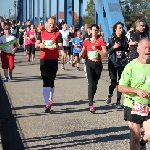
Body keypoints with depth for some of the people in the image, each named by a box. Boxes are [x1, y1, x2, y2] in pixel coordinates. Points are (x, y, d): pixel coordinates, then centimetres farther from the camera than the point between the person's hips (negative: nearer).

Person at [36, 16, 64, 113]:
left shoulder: (58, 34, 4)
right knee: (46, 81, -8)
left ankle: (50, 101, 29)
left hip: (54, 59, 0)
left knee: (51, 81, 12)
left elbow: (61, 47, -6)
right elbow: (36, 44, -1)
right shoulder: (41, 33, 9)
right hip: (44, 59, 0)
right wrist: (40, 45, -24)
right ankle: (47, 104, -11)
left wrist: (57, 46, -29)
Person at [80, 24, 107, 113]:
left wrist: (97, 50, -21)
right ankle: (91, 105, -17)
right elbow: (83, 53, 14)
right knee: (91, 84, -13)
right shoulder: (87, 41, 5)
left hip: (98, 64, 1)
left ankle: (91, 100, 29)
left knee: (95, 84, 10)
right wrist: (79, 56, -7)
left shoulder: (101, 41, 0)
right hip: (89, 63, -1)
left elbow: (105, 53, -9)